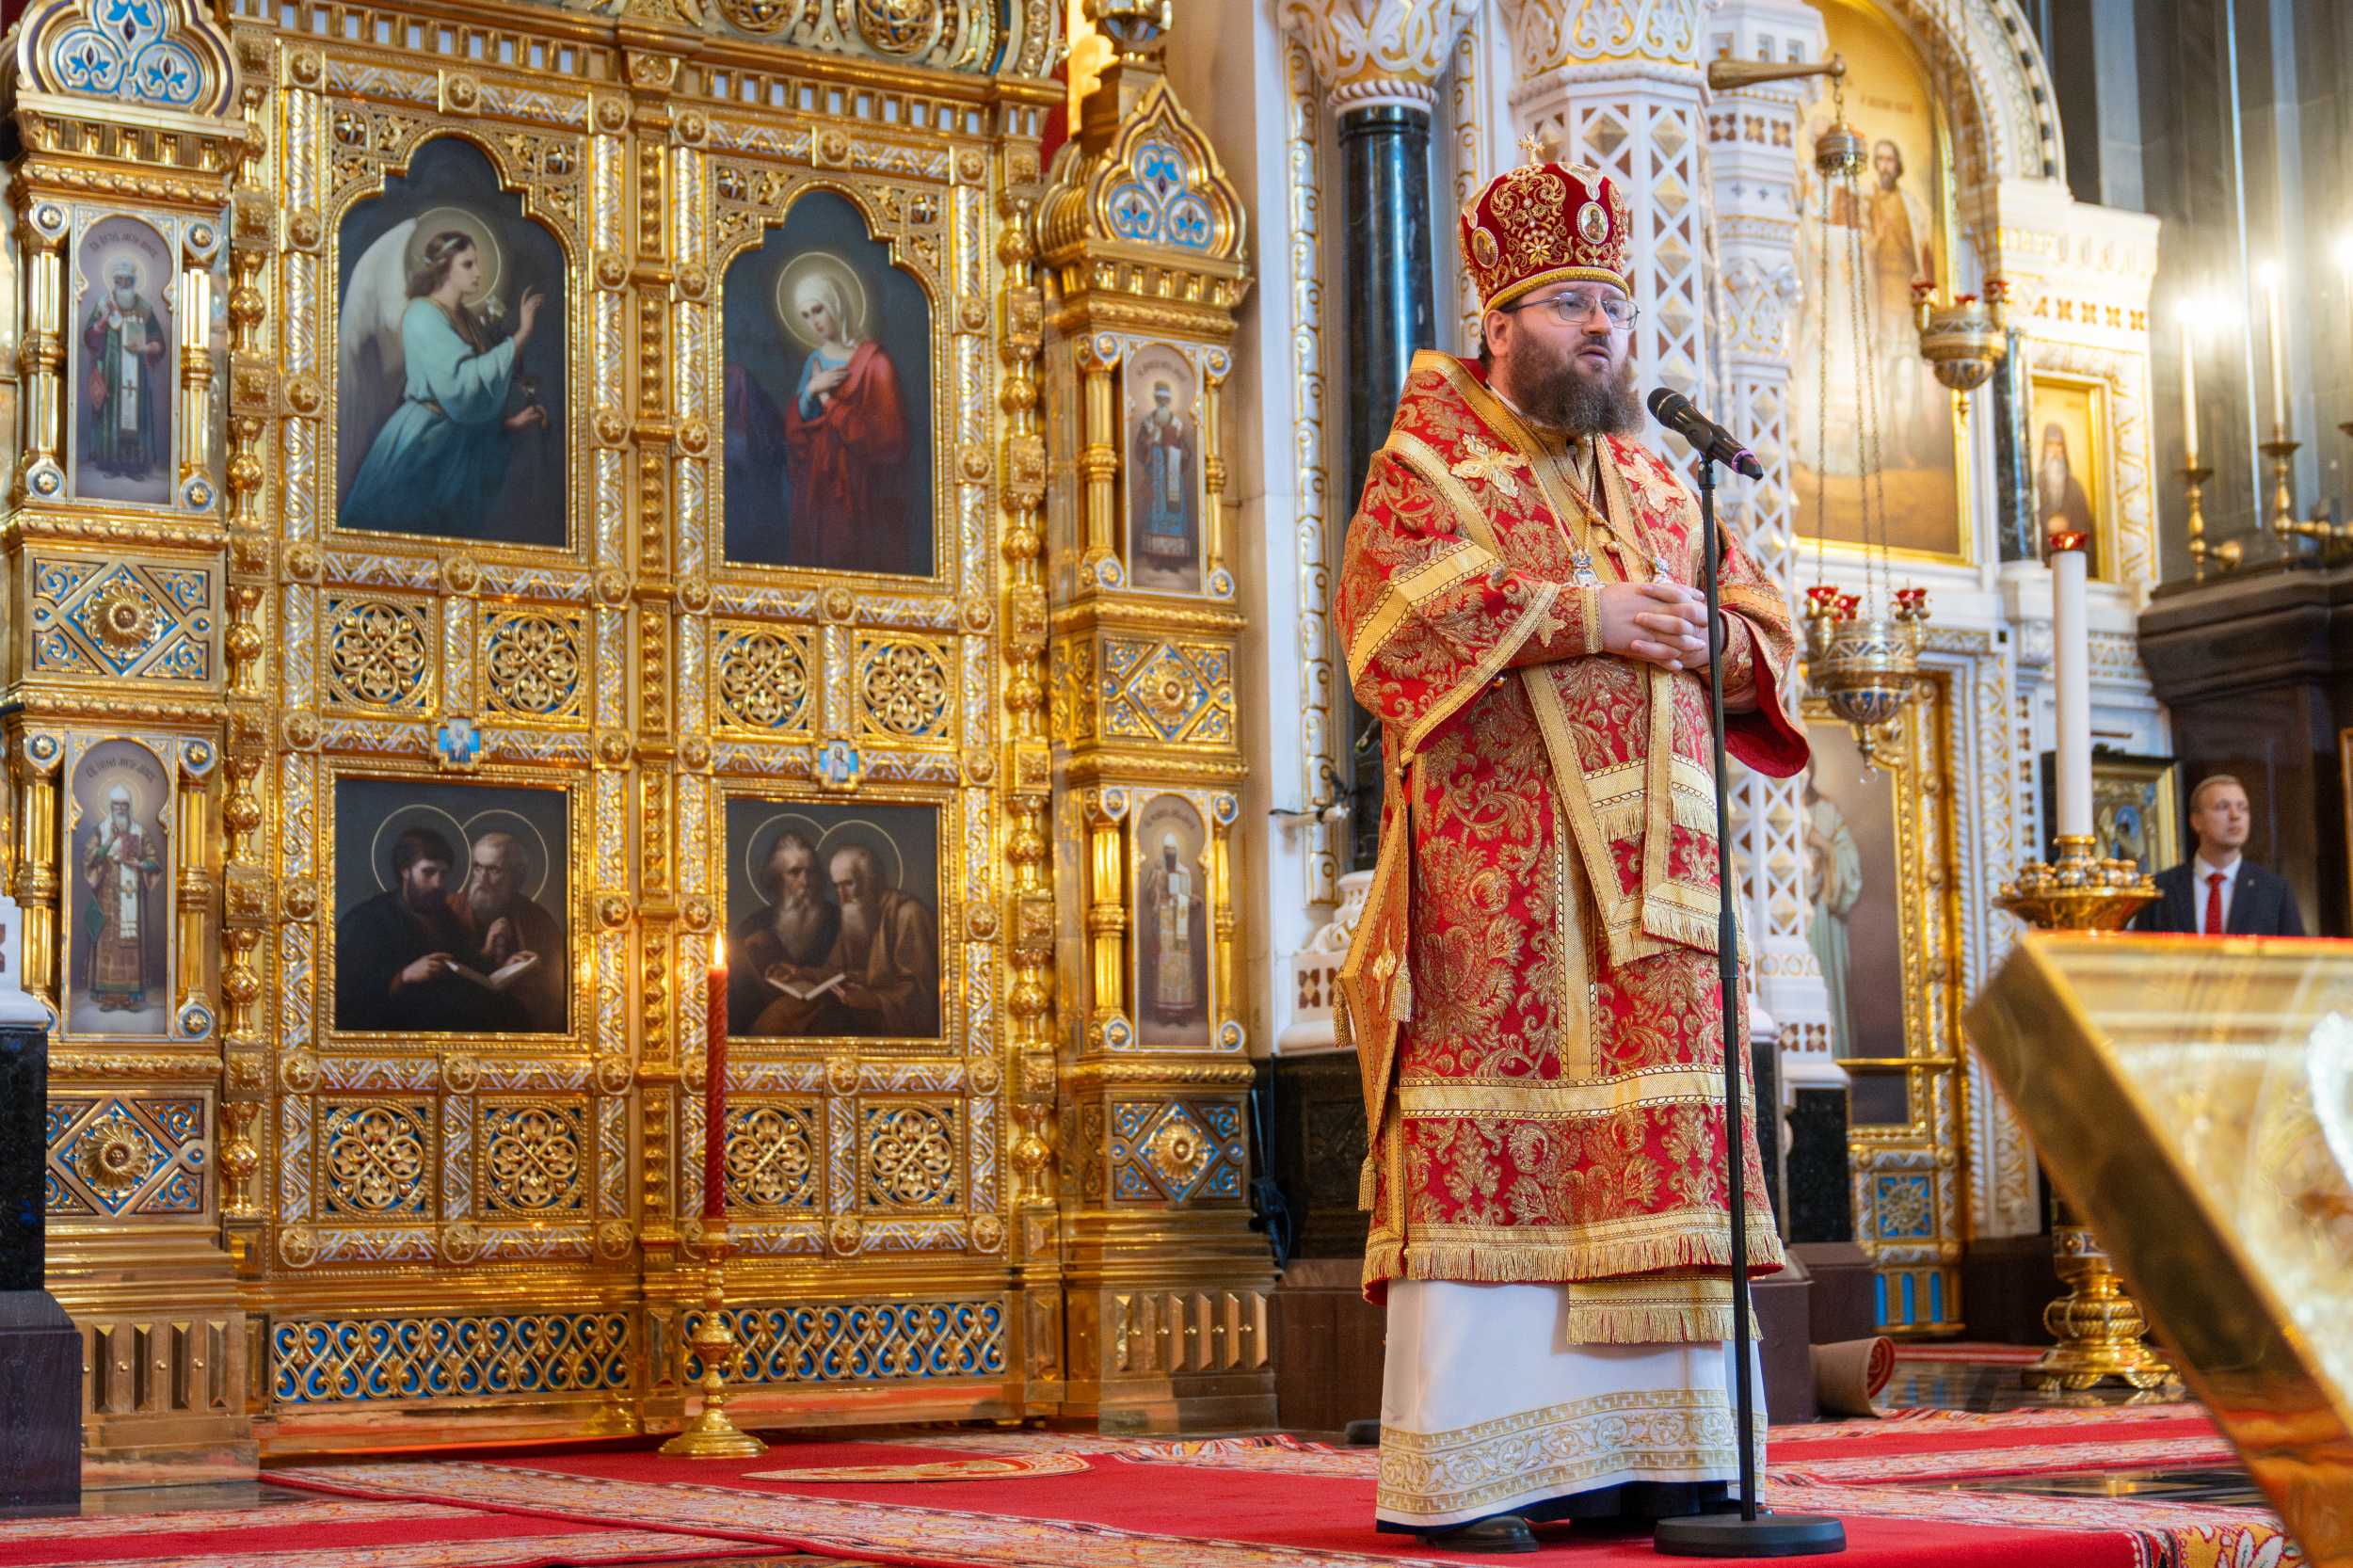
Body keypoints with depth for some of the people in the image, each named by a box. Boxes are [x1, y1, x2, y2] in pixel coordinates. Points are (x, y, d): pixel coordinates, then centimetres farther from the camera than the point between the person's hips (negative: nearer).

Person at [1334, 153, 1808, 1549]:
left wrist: (1706, 637, -3)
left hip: (1650, 868, 6)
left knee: (1653, 1156, 2)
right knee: (1484, 1150, -8)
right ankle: (1459, 1472, -5)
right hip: (1492, 868, -6)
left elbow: (1766, 633, 20)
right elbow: (1394, 600, -14)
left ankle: (1637, 1448, 8)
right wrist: (1580, 614, -16)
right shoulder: (1431, 465, 4)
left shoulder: (1660, 485, 22)